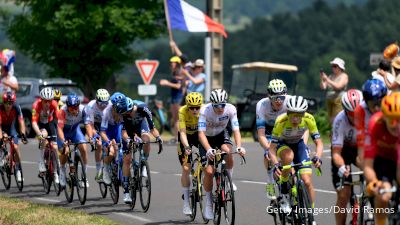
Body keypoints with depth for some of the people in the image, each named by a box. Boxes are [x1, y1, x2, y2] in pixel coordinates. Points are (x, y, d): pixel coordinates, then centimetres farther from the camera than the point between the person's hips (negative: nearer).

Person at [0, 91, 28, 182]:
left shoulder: (16, 108, -26)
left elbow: (21, 122, -28)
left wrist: (23, 134, -40)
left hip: (10, 126, 1)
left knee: (16, 147, -12)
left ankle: (18, 169, -1)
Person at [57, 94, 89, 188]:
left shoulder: (82, 110, -28)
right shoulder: (63, 111, -35)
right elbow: (60, 129, -38)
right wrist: (64, 143, -49)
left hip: (75, 129, 2)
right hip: (63, 130, -2)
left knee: (83, 148, -17)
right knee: (64, 151, -20)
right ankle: (62, 172, 8)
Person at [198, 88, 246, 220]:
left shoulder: (231, 109, -26)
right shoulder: (205, 110, -31)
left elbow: (236, 130, -28)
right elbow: (201, 133, -36)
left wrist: (239, 147, -46)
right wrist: (208, 150, -52)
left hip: (221, 135, 1)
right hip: (207, 139, -1)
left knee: (227, 151, -33)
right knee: (209, 172, -13)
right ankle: (208, 203, 6)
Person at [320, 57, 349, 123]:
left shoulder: (344, 76, -2)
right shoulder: (331, 76, 15)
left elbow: (338, 86, -18)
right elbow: (323, 87, 8)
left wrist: (327, 80, -20)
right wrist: (322, 79, -10)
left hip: (339, 101, -7)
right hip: (329, 101, 7)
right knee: (331, 120, 5)